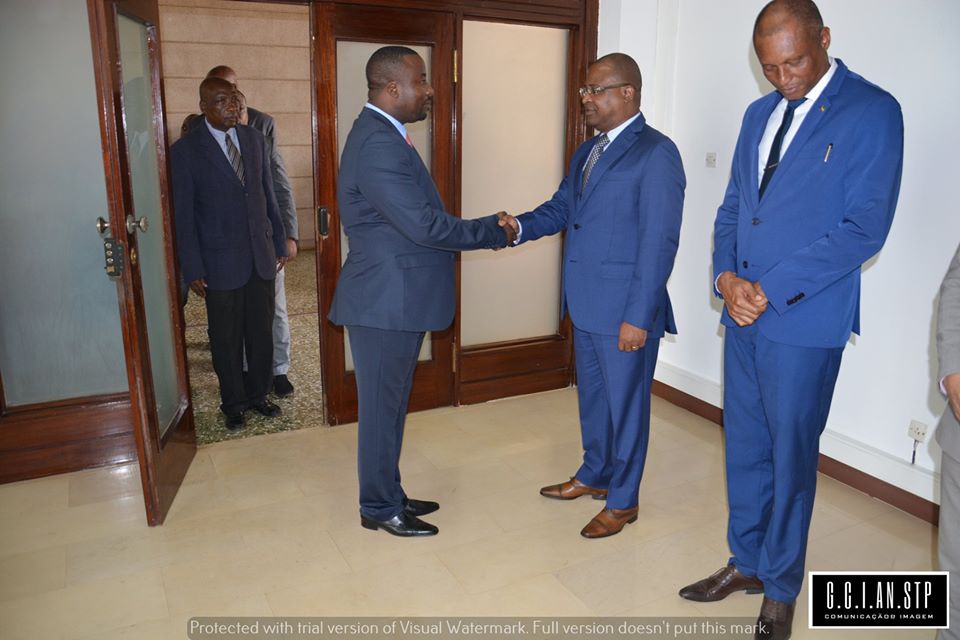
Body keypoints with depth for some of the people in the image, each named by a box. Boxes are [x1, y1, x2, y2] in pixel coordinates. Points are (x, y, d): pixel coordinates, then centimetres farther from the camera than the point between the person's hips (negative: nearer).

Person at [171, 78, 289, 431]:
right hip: (221, 263, -3)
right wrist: (192, 270, -8)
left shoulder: (254, 139, 6)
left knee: (262, 333, 12)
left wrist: (279, 243, 10)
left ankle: (258, 394, 31)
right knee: (227, 339, 9)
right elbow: (183, 215, -6)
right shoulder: (185, 151, -6)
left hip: (261, 257, 4)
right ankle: (233, 403, 27)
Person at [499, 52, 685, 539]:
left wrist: (639, 316, -20)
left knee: (625, 402, 8)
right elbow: (562, 207, 13)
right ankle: (594, 475, 42)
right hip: (586, 304, 8)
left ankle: (622, 500, 26)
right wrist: (521, 226, -8)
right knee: (591, 394, 21)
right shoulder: (587, 151, 13)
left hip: (625, 311, -8)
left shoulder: (656, 153, -13)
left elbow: (659, 242, -18)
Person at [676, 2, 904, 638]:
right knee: (744, 444, 15)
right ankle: (746, 562, 35)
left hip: (805, 318, -6)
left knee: (791, 454, 6)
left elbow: (865, 227, -14)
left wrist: (772, 289, -16)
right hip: (743, 310, 6)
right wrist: (727, 275, -4)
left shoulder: (872, 111, -7)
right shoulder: (760, 113, 13)